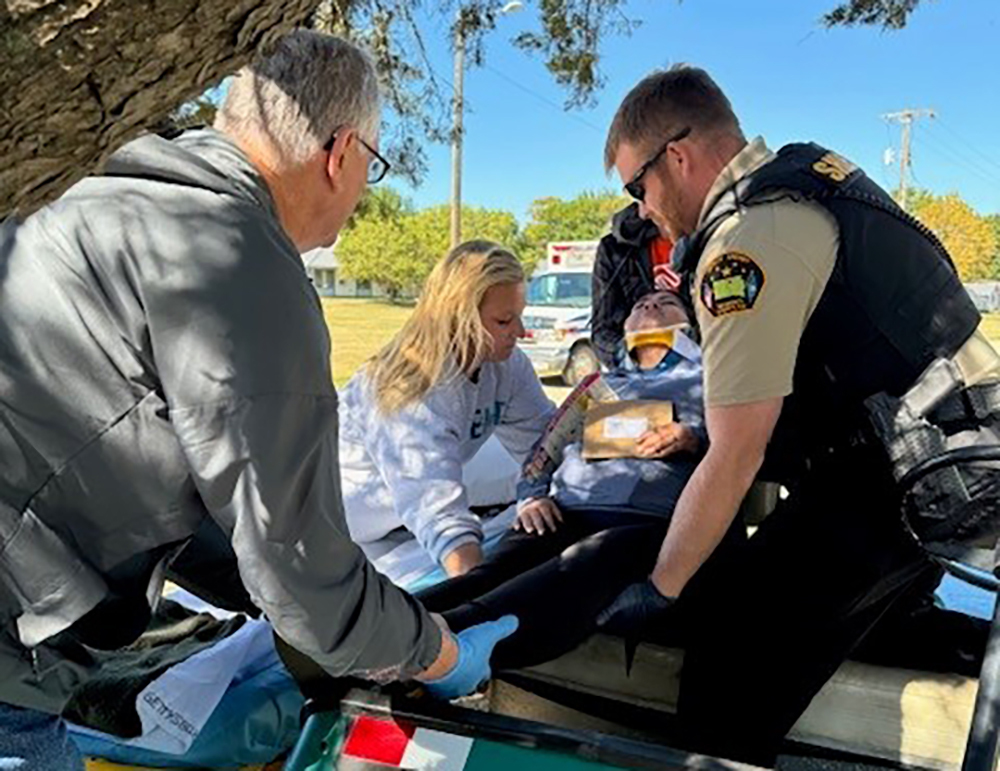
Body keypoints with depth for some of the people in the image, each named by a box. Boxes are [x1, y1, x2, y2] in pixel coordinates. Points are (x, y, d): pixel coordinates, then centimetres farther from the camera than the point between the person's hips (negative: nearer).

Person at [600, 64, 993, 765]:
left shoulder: (748, 241, -19)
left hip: (903, 490, -10)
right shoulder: (813, 171, 10)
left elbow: (735, 458, -20)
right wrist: (697, 430, 20)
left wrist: (658, 590, -9)